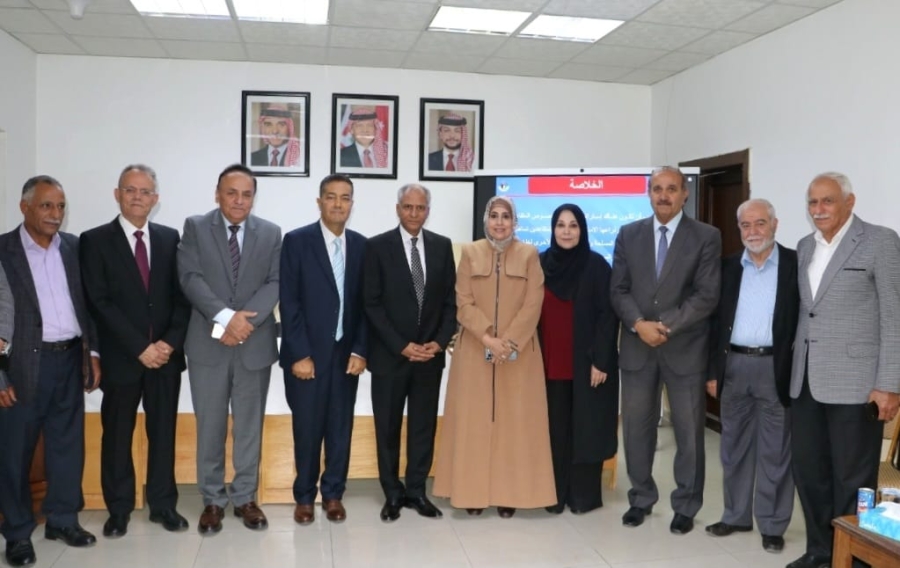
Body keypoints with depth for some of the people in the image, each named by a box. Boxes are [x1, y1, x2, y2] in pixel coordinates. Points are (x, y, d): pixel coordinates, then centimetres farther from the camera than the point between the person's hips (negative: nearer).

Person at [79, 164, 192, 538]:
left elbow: (182, 295, 5)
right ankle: (119, 509, 23)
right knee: (117, 435, 9)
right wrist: (140, 347, -14)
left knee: (163, 432, 9)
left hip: (166, 354, 2)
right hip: (121, 357, -2)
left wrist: (170, 342, -9)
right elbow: (99, 303, -10)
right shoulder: (95, 240, -2)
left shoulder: (170, 238, 8)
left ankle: (163, 504, 22)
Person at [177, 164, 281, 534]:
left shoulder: (271, 233, 5)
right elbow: (190, 279, -10)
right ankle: (213, 500, 21)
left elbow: (274, 283, -3)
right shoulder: (195, 227, 1)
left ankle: (245, 497, 23)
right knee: (210, 426, 8)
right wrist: (225, 317, -22)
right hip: (208, 343, -1)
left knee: (249, 425, 9)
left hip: (255, 342, 1)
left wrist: (245, 320, -18)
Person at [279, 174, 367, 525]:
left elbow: (365, 303, 6)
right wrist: (299, 354, -12)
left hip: (346, 353, 3)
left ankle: (334, 494, 23)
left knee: (340, 428, 8)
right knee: (307, 428, 5)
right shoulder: (296, 241, -5)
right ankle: (304, 496, 21)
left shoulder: (361, 245, 6)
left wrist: (360, 350, -2)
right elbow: (289, 302, -8)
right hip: (307, 353, -3)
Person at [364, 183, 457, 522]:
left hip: (430, 354, 3)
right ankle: (392, 494, 20)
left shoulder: (442, 246, 6)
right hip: (390, 354, -2)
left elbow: (450, 300, 7)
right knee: (387, 428, 7)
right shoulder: (378, 246, -4)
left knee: (424, 426, 9)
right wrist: (401, 346, -14)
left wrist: (440, 341, -7)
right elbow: (372, 304, -8)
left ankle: (416, 490, 22)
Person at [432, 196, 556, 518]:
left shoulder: (529, 255, 3)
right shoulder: (470, 253, 5)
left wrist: (510, 342, -15)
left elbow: (533, 304, -4)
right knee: (474, 420, 3)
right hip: (475, 350, 1)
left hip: (519, 351, 0)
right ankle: (474, 492, 11)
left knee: (515, 420, 2)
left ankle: (509, 494, 10)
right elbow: (464, 303, -2)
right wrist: (487, 337, -15)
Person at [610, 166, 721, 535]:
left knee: (688, 432, 7)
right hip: (637, 347, 2)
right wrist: (639, 324, -13)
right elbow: (619, 290, 3)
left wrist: (667, 325, -16)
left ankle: (686, 507, 22)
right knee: (636, 428, 10)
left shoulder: (706, 237, -1)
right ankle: (641, 498, 27)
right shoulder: (628, 234, 7)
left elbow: (707, 295, -8)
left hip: (685, 348, -2)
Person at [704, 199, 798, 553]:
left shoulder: (795, 264, -3)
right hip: (734, 366, 4)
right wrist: (713, 370, 4)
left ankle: (772, 525, 17)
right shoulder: (728, 267, 7)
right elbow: (716, 319, 8)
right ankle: (736, 515, 25)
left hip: (776, 367, -3)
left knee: (775, 451, 5)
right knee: (734, 447, 12)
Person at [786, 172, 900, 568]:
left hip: (854, 381, -6)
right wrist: (794, 367, 10)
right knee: (808, 470, 12)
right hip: (805, 380, 6)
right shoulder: (804, 247, 14)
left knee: (852, 478, 3)